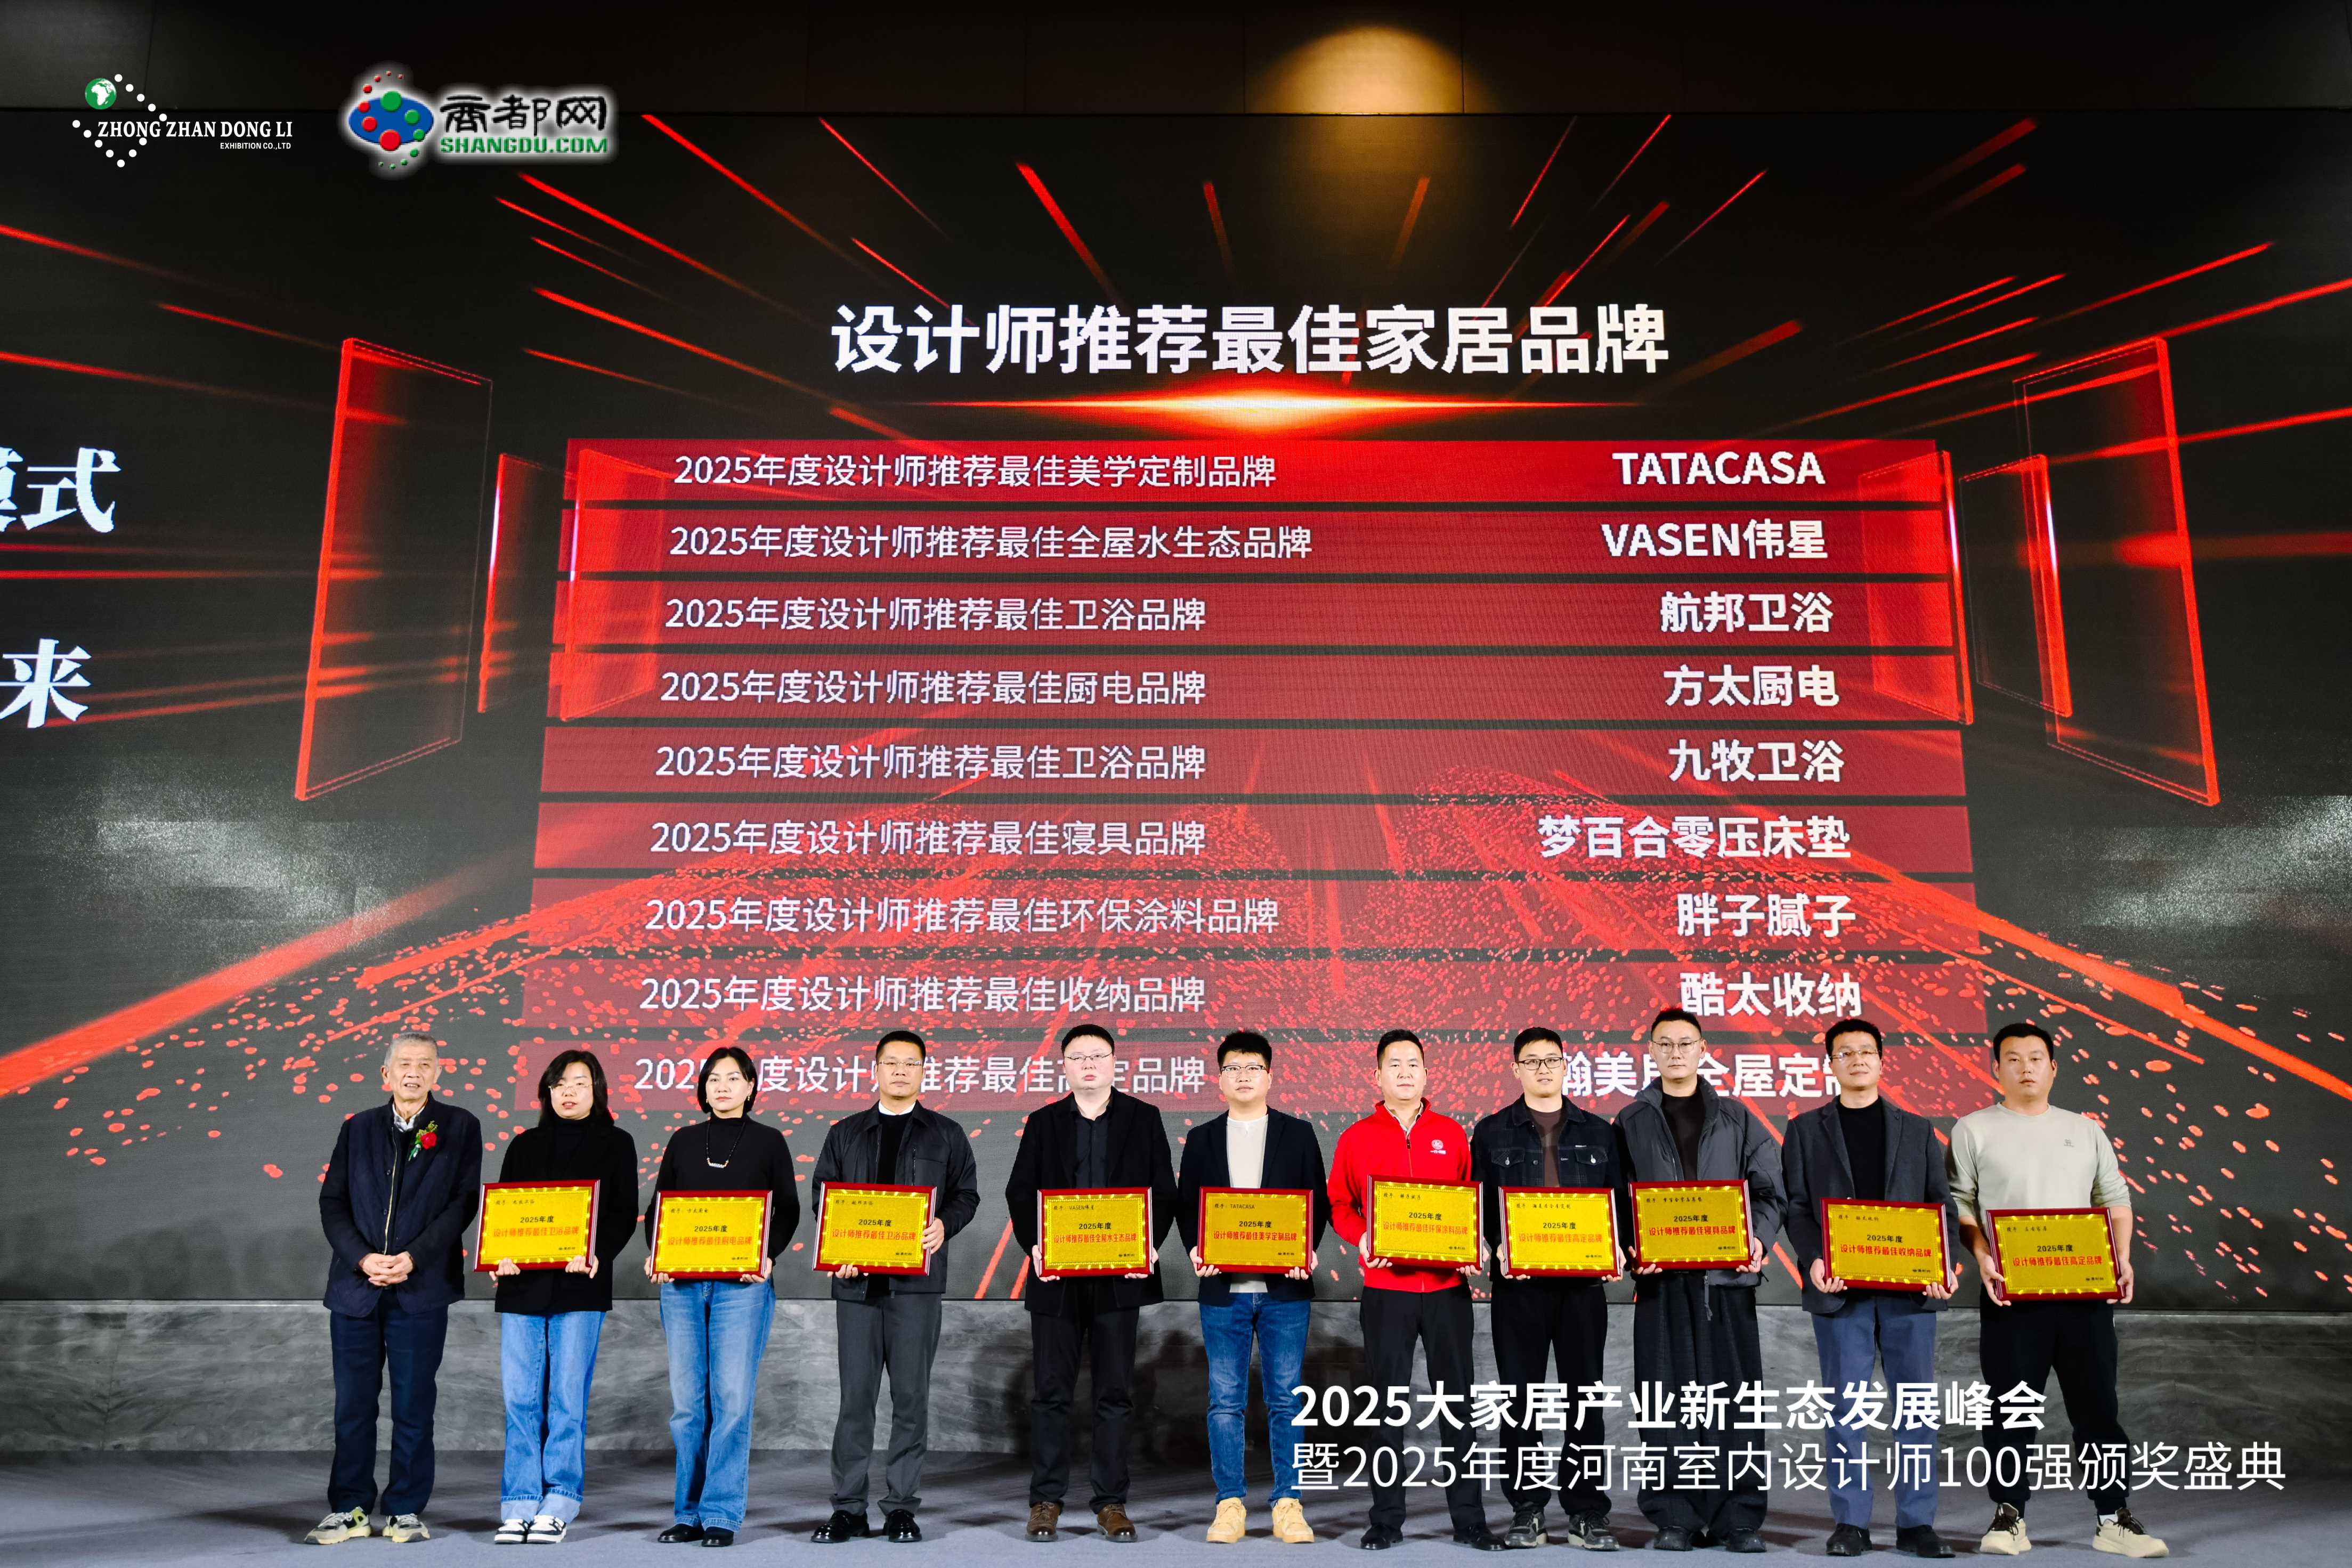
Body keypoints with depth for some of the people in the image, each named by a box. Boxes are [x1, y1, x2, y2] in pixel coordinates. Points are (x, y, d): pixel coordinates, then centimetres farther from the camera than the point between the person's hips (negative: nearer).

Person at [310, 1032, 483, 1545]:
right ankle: (348, 1509, 19)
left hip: (421, 1286, -2)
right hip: (356, 1284, 2)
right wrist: (362, 1259, -9)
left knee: (413, 1405, 4)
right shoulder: (357, 1128, 11)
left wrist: (413, 1258, -13)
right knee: (353, 1404, 8)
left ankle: (406, 1511, 14)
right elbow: (332, 1203, 6)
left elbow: (463, 1202, -4)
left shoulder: (459, 1127, 3)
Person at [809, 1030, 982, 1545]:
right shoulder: (845, 1134, 14)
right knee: (855, 1394, 3)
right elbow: (822, 1194, 11)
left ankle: (902, 1507, 10)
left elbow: (967, 1194, 8)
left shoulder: (946, 1134, 10)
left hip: (917, 1279, -1)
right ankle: (848, 1508, 11)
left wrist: (945, 1225, -12)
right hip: (856, 1279, 1)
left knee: (911, 1394, 1)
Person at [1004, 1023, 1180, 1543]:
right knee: (1051, 1392, 5)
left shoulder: (1143, 1118, 5)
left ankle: (1112, 1503, 15)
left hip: (1120, 1274, -1)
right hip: (1056, 1273, 1)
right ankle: (1046, 1501, 16)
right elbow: (1019, 1193, 6)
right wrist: (1034, 1245, -9)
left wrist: (1149, 1244, -11)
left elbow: (1164, 1192, 4)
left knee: (1115, 1394, 5)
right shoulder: (1043, 1123, 8)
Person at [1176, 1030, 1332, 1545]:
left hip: (1285, 1289, -1)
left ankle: (1288, 1503, 13)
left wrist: (1308, 1250, -11)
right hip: (1223, 1289, 1)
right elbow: (1185, 1207, 9)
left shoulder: (1298, 1134, 6)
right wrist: (1196, 1249, -9)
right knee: (1226, 1402, 4)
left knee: (1286, 1401, 3)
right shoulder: (1202, 1139, 10)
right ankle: (1230, 1504, 13)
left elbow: (1319, 1203, 5)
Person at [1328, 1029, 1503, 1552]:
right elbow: (1340, 1205, 5)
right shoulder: (1357, 1138, 3)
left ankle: (1469, 1518, 16)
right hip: (1385, 1288, -1)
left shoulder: (1452, 1134, 7)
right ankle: (1386, 1519, 15)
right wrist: (1362, 1239, -13)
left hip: (1448, 1286, 1)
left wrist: (1477, 1248, -7)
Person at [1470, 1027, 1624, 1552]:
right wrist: (1500, 1248, -14)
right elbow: (1478, 1201, 2)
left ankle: (1586, 1512, 12)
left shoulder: (1598, 1132, 12)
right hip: (1518, 1280, -1)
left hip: (1583, 1279, 1)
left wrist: (1617, 1247, -8)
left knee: (1586, 1394, 3)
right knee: (1520, 1396, 3)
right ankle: (1526, 1511, 13)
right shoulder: (1492, 1132, 7)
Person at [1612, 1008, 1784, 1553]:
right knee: (1668, 1397, 2)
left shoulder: (1736, 1119, 11)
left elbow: (1768, 1189, 8)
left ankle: (1740, 1518, 10)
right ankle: (1674, 1517, 9)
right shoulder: (1632, 1121, 9)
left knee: (1733, 1395, 2)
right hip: (1661, 1276, 0)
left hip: (1727, 1273, 1)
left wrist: (1759, 1238, -10)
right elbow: (1617, 1195, 5)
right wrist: (1632, 1247, -11)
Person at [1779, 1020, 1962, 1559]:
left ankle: (1916, 1523, 12)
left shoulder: (1917, 1129, 12)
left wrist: (1947, 1265, -8)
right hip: (1841, 1290, -1)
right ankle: (1849, 1523, 9)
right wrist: (1814, 1260, -14)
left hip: (1910, 1289, 1)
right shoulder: (1806, 1130, 8)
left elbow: (1943, 1205, 8)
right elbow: (1796, 1206, 2)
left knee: (1917, 1407, 3)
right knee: (1846, 1409, 2)